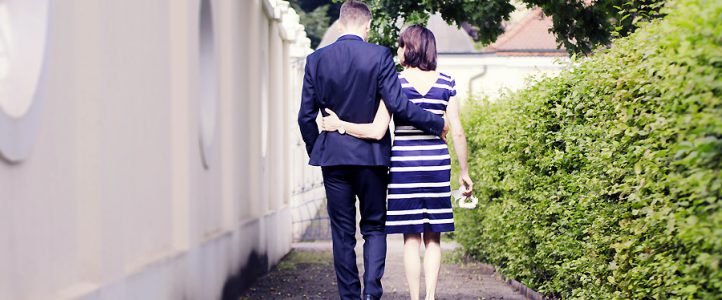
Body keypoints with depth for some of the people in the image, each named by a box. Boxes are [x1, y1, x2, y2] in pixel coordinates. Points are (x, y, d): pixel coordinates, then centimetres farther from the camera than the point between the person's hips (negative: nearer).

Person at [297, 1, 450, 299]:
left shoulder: (316, 60, 1)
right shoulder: (379, 56, -8)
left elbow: (306, 116, 3)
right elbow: (397, 105, -14)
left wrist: (315, 151, 18)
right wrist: (437, 123, -1)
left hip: (333, 156, 2)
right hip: (371, 155, -2)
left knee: (342, 233, 9)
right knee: (374, 228, 9)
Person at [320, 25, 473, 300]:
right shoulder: (446, 83, 2)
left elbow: (376, 132, -12)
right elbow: (457, 133, 1)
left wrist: (338, 124, -1)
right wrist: (464, 172, 10)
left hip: (404, 163, -2)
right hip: (437, 162, 2)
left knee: (411, 237, 4)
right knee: (433, 238, 9)